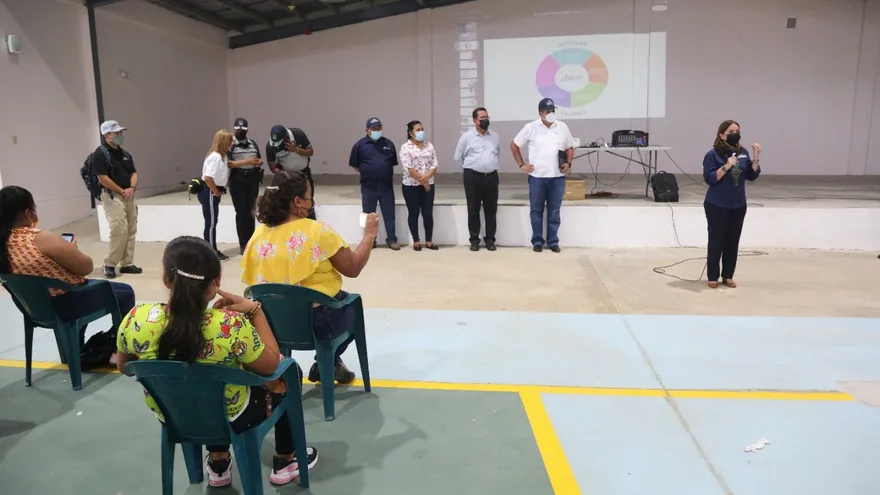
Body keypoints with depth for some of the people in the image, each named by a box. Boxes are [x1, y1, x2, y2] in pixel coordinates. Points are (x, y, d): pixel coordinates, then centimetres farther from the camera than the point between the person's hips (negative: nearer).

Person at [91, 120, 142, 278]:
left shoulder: (125, 154, 15)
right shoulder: (100, 153, -9)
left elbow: (133, 173, 13)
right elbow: (102, 178, -15)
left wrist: (132, 188, -6)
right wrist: (122, 191, -12)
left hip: (129, 197, 8)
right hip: (112, 196, -8)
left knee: (131, 231, 6)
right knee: (119, 230, -16)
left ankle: (127, 264, 14)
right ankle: (109, 264, -4)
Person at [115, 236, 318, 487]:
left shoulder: (136, 320, -24)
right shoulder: (231, 326, -34)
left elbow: (124, 366, -2)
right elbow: (272, 367, -16)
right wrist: (255, 310, -13)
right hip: (229, 419, -4)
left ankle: (218, 465, 43)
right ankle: (285, 462, 34)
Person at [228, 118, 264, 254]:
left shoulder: (253, 143, 14)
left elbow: (259, 159, 22)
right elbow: (228, 163, -12)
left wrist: (259, 162, -2)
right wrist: (246, 162, -20)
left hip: (253, 179, 4)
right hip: (238, 179, -4)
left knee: (251, 211, 7)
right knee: (241, 212, 0)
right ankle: (243, 244, 6)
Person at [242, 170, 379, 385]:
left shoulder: (259, 234, -3)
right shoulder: (317, 232, -19)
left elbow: (251, 280, 5)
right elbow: (353, 268, -11)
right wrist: (369, 234, 0)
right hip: (317, 321, -6)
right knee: (352, 307, 27)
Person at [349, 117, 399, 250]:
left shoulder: (388, 144, 4)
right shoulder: (360, 144, -3)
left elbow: (393, 163, 14)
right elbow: (354, 165, 4)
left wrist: (387, 174, 6)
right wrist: (366, 174, 3)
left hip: (387, 186, 1)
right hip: (368, 187, -1)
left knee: (389, 214, 5)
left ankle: (392, 239, 13)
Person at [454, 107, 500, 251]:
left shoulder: (495, 136, 8)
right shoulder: (467, 136, -2)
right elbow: (458, 157, 6)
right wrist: (469, 168, 10)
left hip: (491, 176, 3)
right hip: (473, 177, -3)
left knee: (491, 210, 6)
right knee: (473, 210, 3)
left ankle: (490, 239, 15)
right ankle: (474, 240, 12)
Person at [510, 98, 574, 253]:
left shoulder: (562, 127, 5)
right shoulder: (530, 128, -2)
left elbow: (570, 147, 16)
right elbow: (514, 145, 6)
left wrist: (568, 163, 0)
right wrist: (521, 164, 1)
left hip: (557, 177, 2)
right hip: (537, 177, -2)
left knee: (554, 211, 7)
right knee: (536, 210, 5)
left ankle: (553, 241, 17)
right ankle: (537, 241, 16)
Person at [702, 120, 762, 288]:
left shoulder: (743, 153, 4)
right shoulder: (713, 154, -10)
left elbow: (752, 176, 5)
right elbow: (709, 178, -16)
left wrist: (756, 157, -7)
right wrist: (727, 166, -26)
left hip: (738, 206, 5)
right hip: (717, 206, -4)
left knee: (733, 241, 8)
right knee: (716, 241, 2)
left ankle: (728, 276, 19)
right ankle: (713, 277, 12)